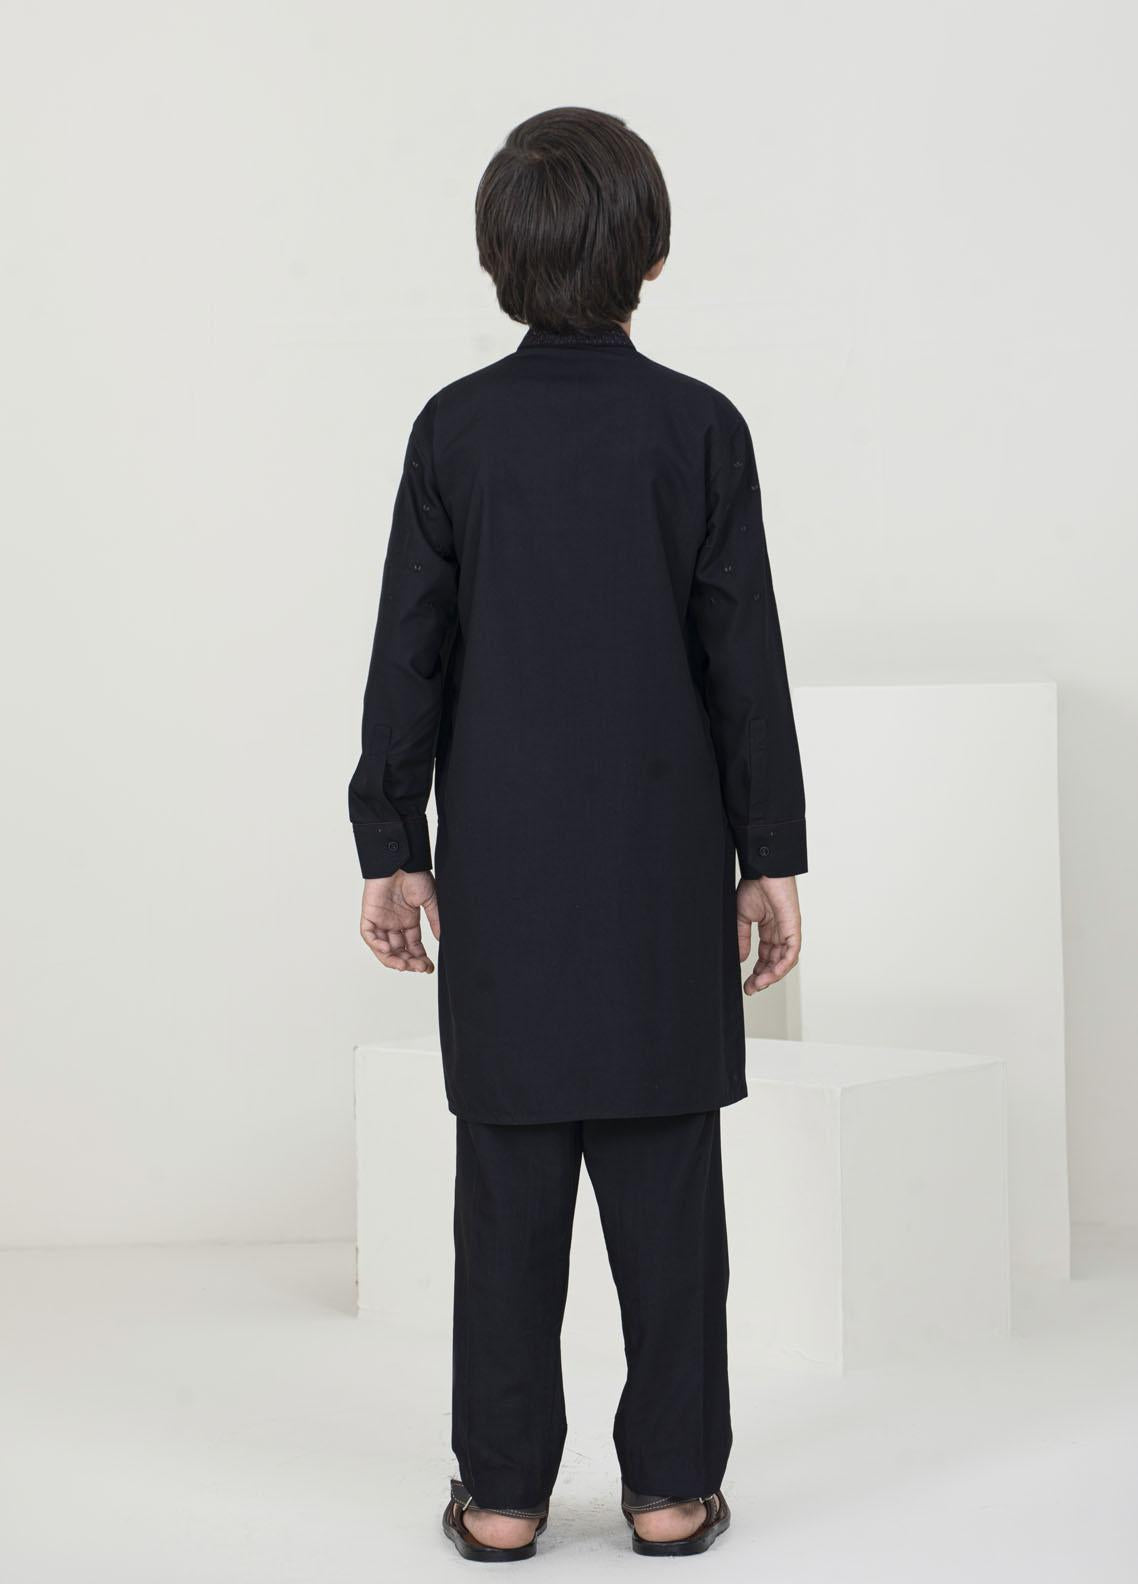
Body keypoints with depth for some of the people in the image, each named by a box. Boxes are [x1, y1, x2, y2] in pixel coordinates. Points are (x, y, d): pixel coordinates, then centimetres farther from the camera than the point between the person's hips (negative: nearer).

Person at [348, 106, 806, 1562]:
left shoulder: (455, 429, -1)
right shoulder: (700, 429, -4)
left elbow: (408, 654, 0)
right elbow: (745, 658, -2)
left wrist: (390, 847, 7)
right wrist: (772, 854, 4)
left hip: (502, 862, 1)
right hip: (665, 859, -1)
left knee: (509, 1184, 6)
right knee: (665, 1183, 6)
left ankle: (502, 1492, 12)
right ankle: (670, 1484, 12)